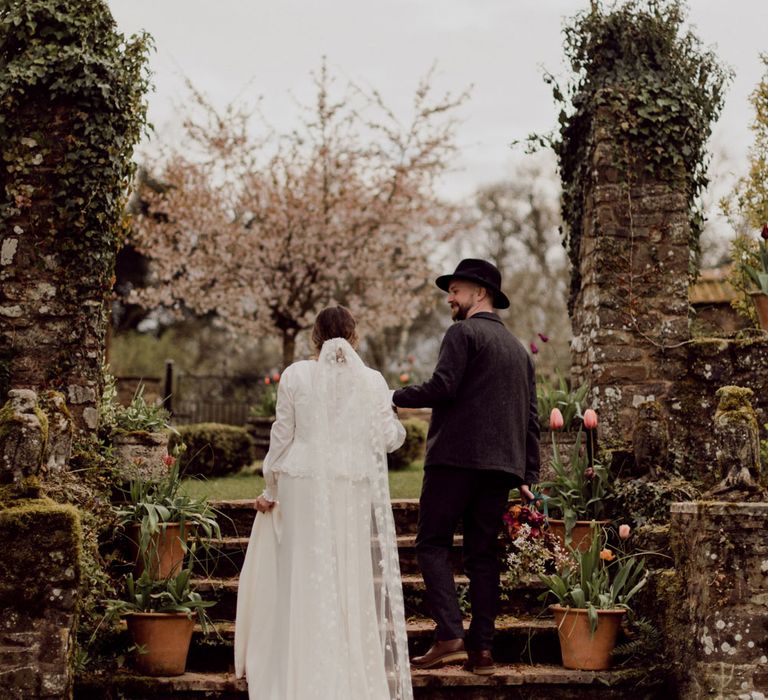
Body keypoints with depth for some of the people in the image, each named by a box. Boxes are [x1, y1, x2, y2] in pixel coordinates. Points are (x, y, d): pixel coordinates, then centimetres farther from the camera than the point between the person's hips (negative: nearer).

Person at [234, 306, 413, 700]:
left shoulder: (295, 376, -2)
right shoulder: (372, 381, 0)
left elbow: (282, 436, 1)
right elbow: (389, 438, 1)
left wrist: (270, 491, 10)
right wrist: (395, 423, 24)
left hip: (303, 488, 0)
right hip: (354, 491, 1)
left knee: (305, 578, 6)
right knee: (352, 578, 9)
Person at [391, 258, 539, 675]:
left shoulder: (463, 332, -3)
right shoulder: (518, 348, 22)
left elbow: (442, 387, -16)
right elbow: (531, 417, 19)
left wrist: (394, 397, -3)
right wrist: (528, 476, 19)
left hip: (456, 455, -7)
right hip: (500, 464, 7)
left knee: (432, 544, -3)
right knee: (483, 553, 8)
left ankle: (449, 636, -14)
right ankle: (482, 648, 4)